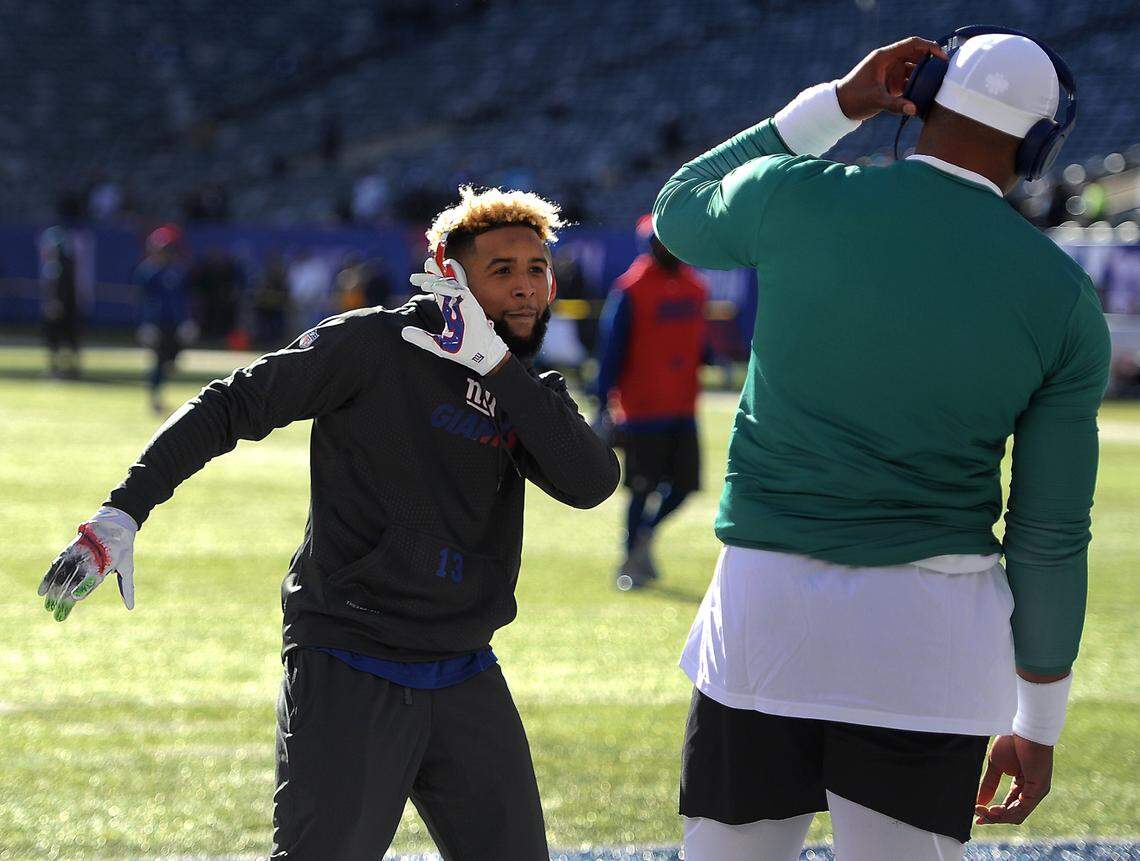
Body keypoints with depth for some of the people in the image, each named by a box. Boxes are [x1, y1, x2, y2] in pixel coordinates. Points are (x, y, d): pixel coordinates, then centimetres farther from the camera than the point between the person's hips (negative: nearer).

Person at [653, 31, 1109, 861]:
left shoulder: (794, 198, -3)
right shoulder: (1064, 301, -2)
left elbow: (680, 212, 23)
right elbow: (1051, 534, 1)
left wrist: (832, 107, 22)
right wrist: (1038, 726, 10)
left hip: (766, 607, 1)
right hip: (929, 633, 0)